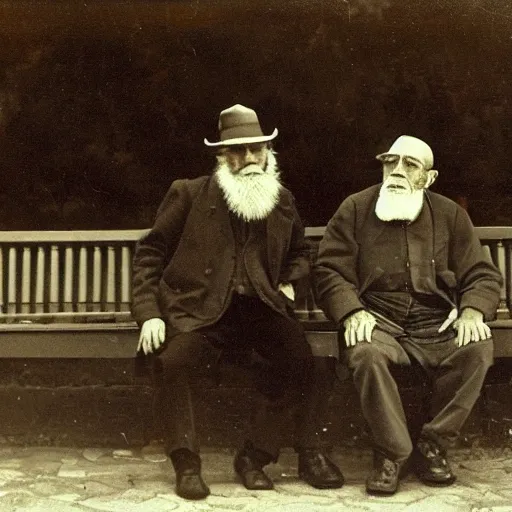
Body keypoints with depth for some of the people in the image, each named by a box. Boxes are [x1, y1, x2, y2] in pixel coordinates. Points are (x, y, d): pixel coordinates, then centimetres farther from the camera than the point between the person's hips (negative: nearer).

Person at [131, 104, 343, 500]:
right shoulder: (189, 194, 5)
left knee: (301, 360, -24)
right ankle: (187, 464, -12)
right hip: (198, 308, -2)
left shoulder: (283, 201, 15)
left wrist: (288, 283, 11)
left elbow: (300, 254, 32)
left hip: (259, 308, 3)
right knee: (174, 361, -33)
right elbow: (150, 254, 6)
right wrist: (149, 314, -5)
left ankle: (255, 456, -3)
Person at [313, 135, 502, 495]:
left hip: (437, 326, 2)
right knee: (366, 353, -36)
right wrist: (352, 312, -19)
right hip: (379, 321, -2)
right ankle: (393, 452, -14)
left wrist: (472, 311, -13)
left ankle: (432, 445, -9)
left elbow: (483, 274, 9)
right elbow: (329, 269, 0)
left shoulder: (450, 214, 9)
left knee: (479, 348, -28)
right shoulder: (356, 208, 4)